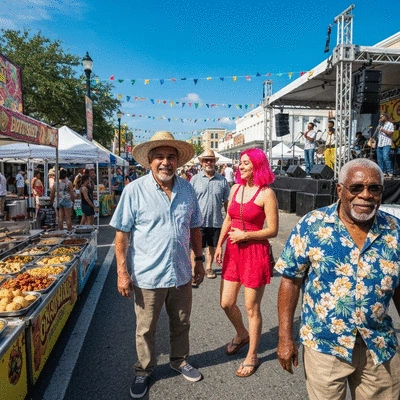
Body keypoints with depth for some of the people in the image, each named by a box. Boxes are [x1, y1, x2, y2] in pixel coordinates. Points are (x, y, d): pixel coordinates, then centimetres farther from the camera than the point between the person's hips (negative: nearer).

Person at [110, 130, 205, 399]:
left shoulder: (187, 189, 1)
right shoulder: (134, 190, -12)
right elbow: (122, 234, -10)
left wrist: (199, 260, 11)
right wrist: (122, 272, -12)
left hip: (182, 273, 4)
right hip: (148, 276, -3)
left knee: (181, 324, 21)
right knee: (146, 329, 16)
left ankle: (179, 361, 46)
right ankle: (144, 370, 39)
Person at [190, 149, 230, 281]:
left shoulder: (222, 180, 2)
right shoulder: (195, 179, -1)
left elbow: (226, 201, 7)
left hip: (216, 221, 2)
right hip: (198, 220, -2)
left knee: (212, 246, 18)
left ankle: (209, 267, 37)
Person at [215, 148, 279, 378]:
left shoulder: (266, 193, -11)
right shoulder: (235, 188, 7)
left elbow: (273, 230, -12)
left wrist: (244, 235, -15)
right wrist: (219, 244, 12)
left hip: (256, 252, -6)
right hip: (233, 250, 6)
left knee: (252, 307, 6)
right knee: (226, 303, 12)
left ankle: (252, 356, 26)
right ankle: (242, 334, 43)